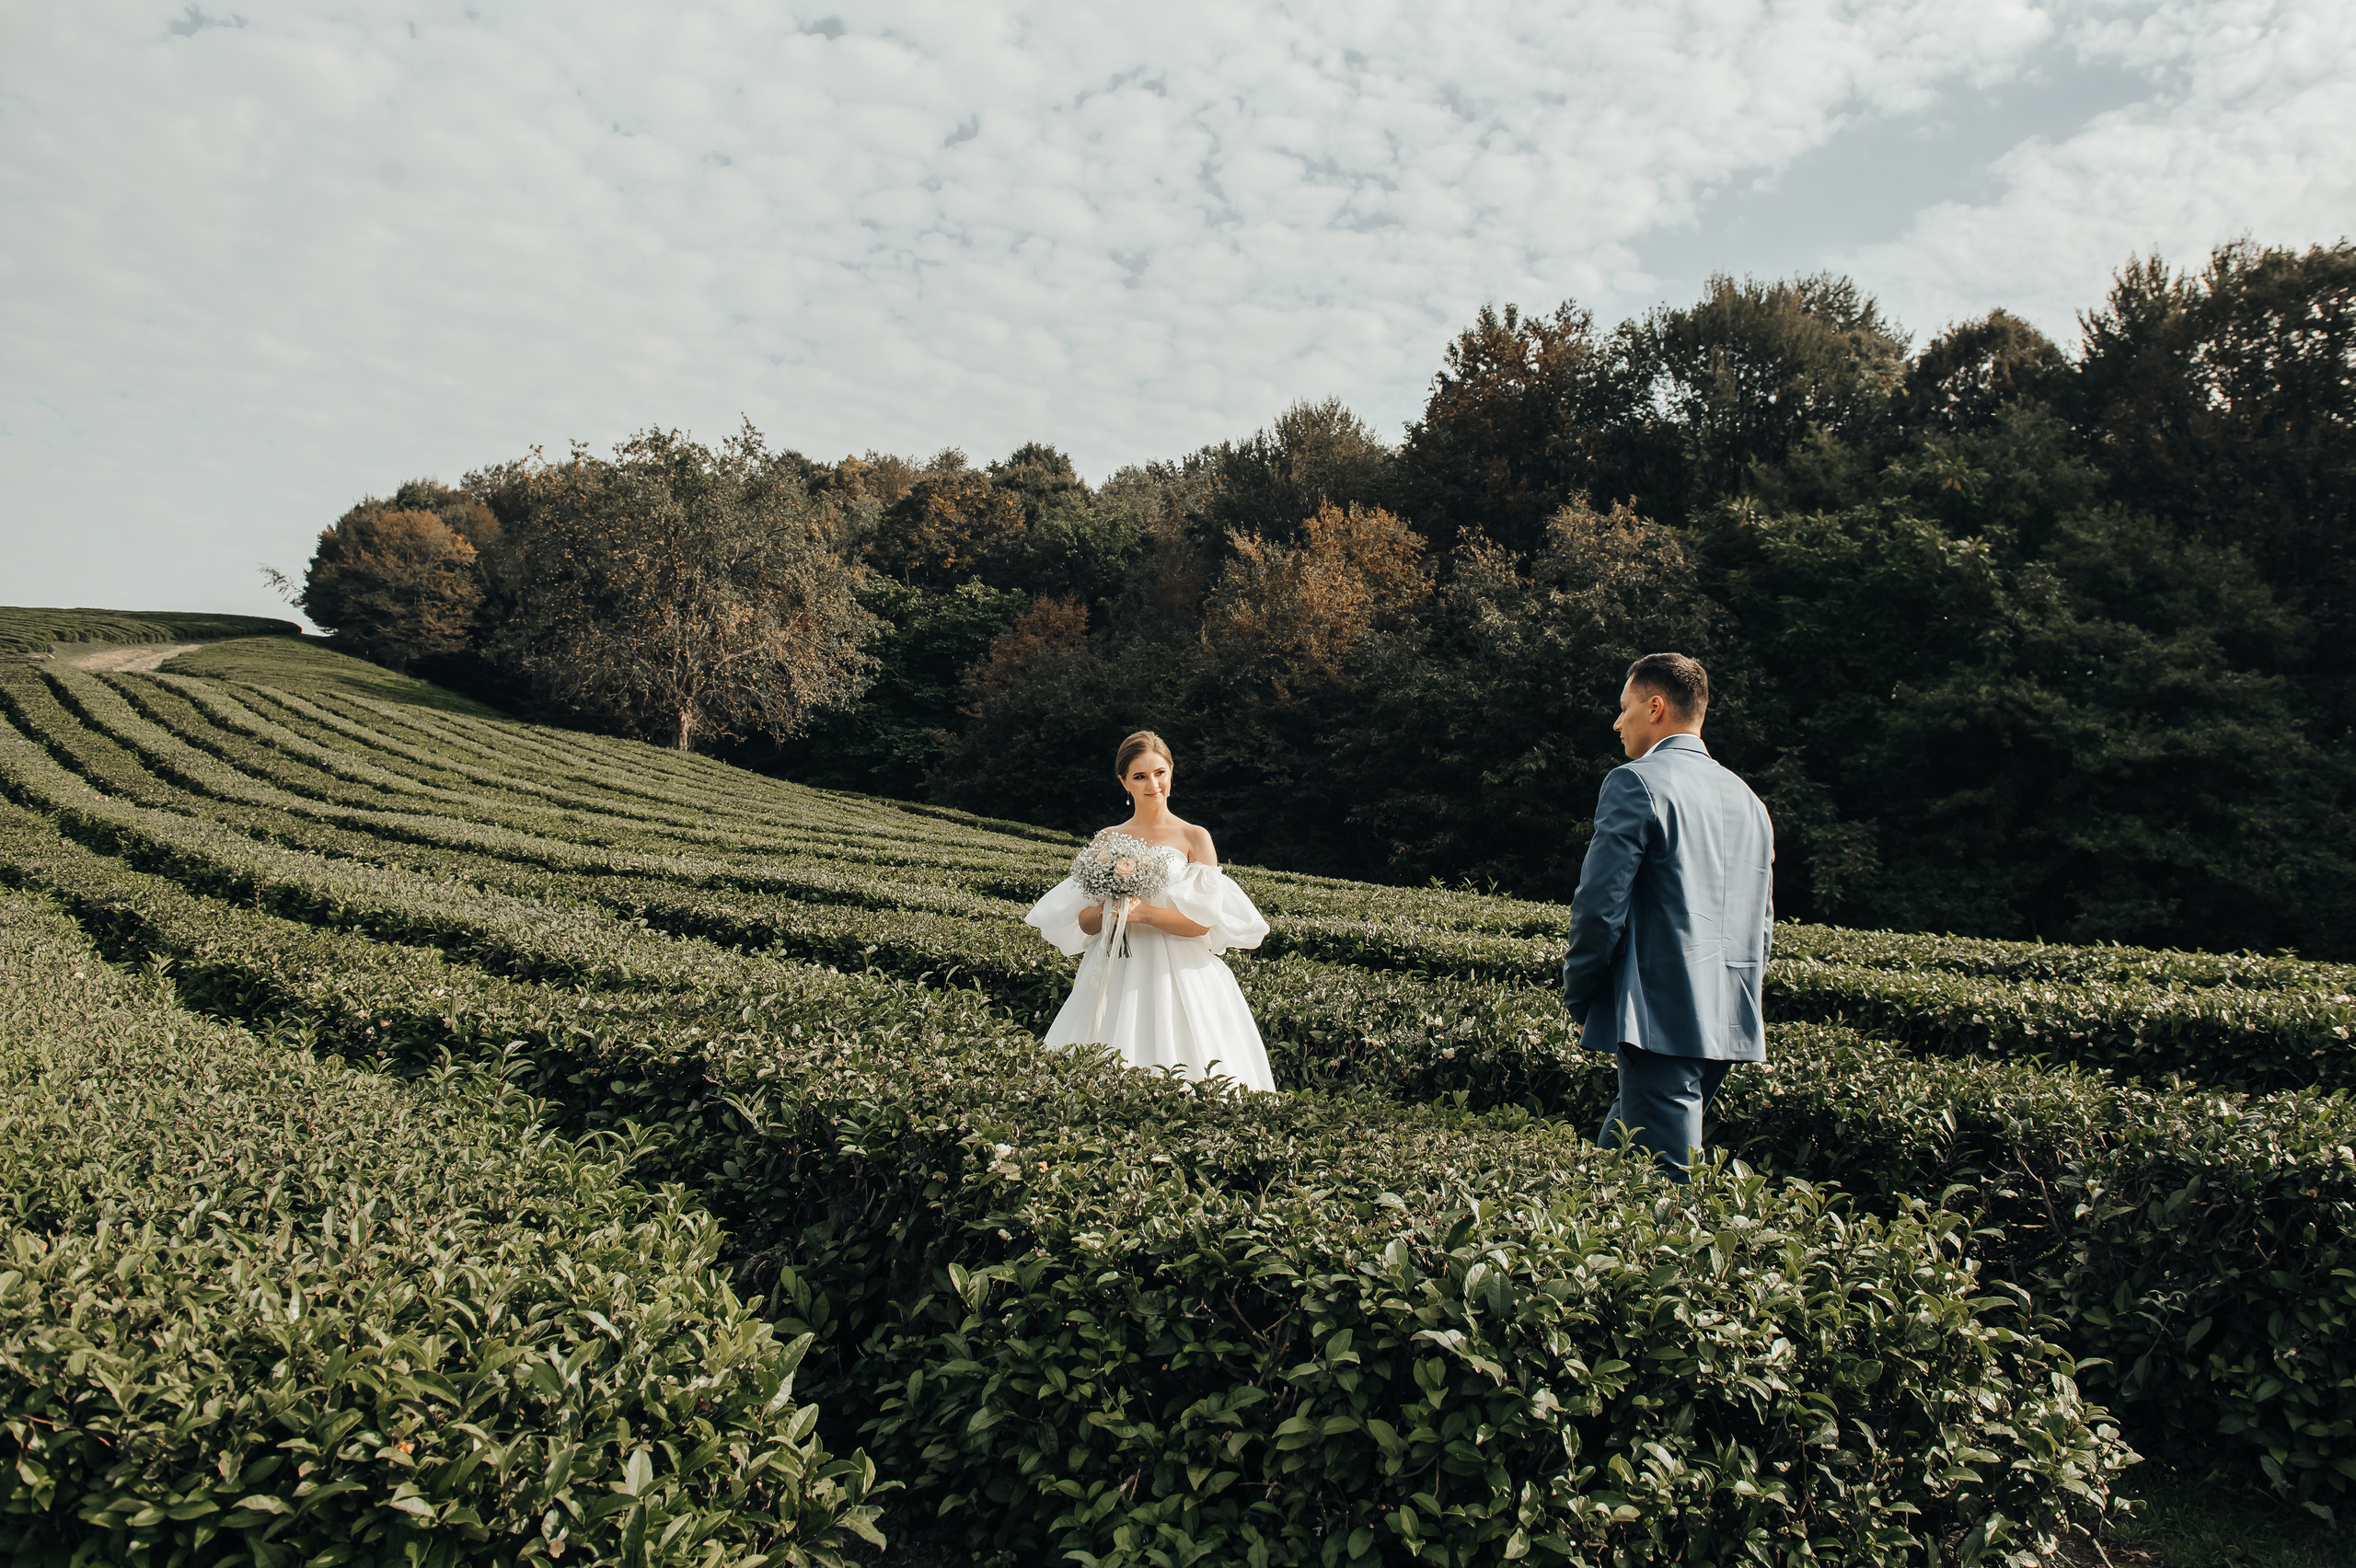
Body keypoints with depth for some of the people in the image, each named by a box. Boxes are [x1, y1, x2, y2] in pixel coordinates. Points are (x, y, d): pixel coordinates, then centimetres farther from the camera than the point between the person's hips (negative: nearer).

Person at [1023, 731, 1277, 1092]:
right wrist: (1105, 912, -13)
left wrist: (1142, 913, -18)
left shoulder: (1194, 838, 1)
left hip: (1177, 976, -2)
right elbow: (1084, 923, 8)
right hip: (1116, 976, 3)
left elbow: (1203, 922, -7)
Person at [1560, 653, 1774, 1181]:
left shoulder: (1636, 783, -9)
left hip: (1664, 1020, -8)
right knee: (1611, 1158, 18)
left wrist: (1578, 998, -2)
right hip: (1731, 1027, 9)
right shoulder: (1748, 799, 16)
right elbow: (1762, 924, 20)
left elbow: (1600, 906, -15)